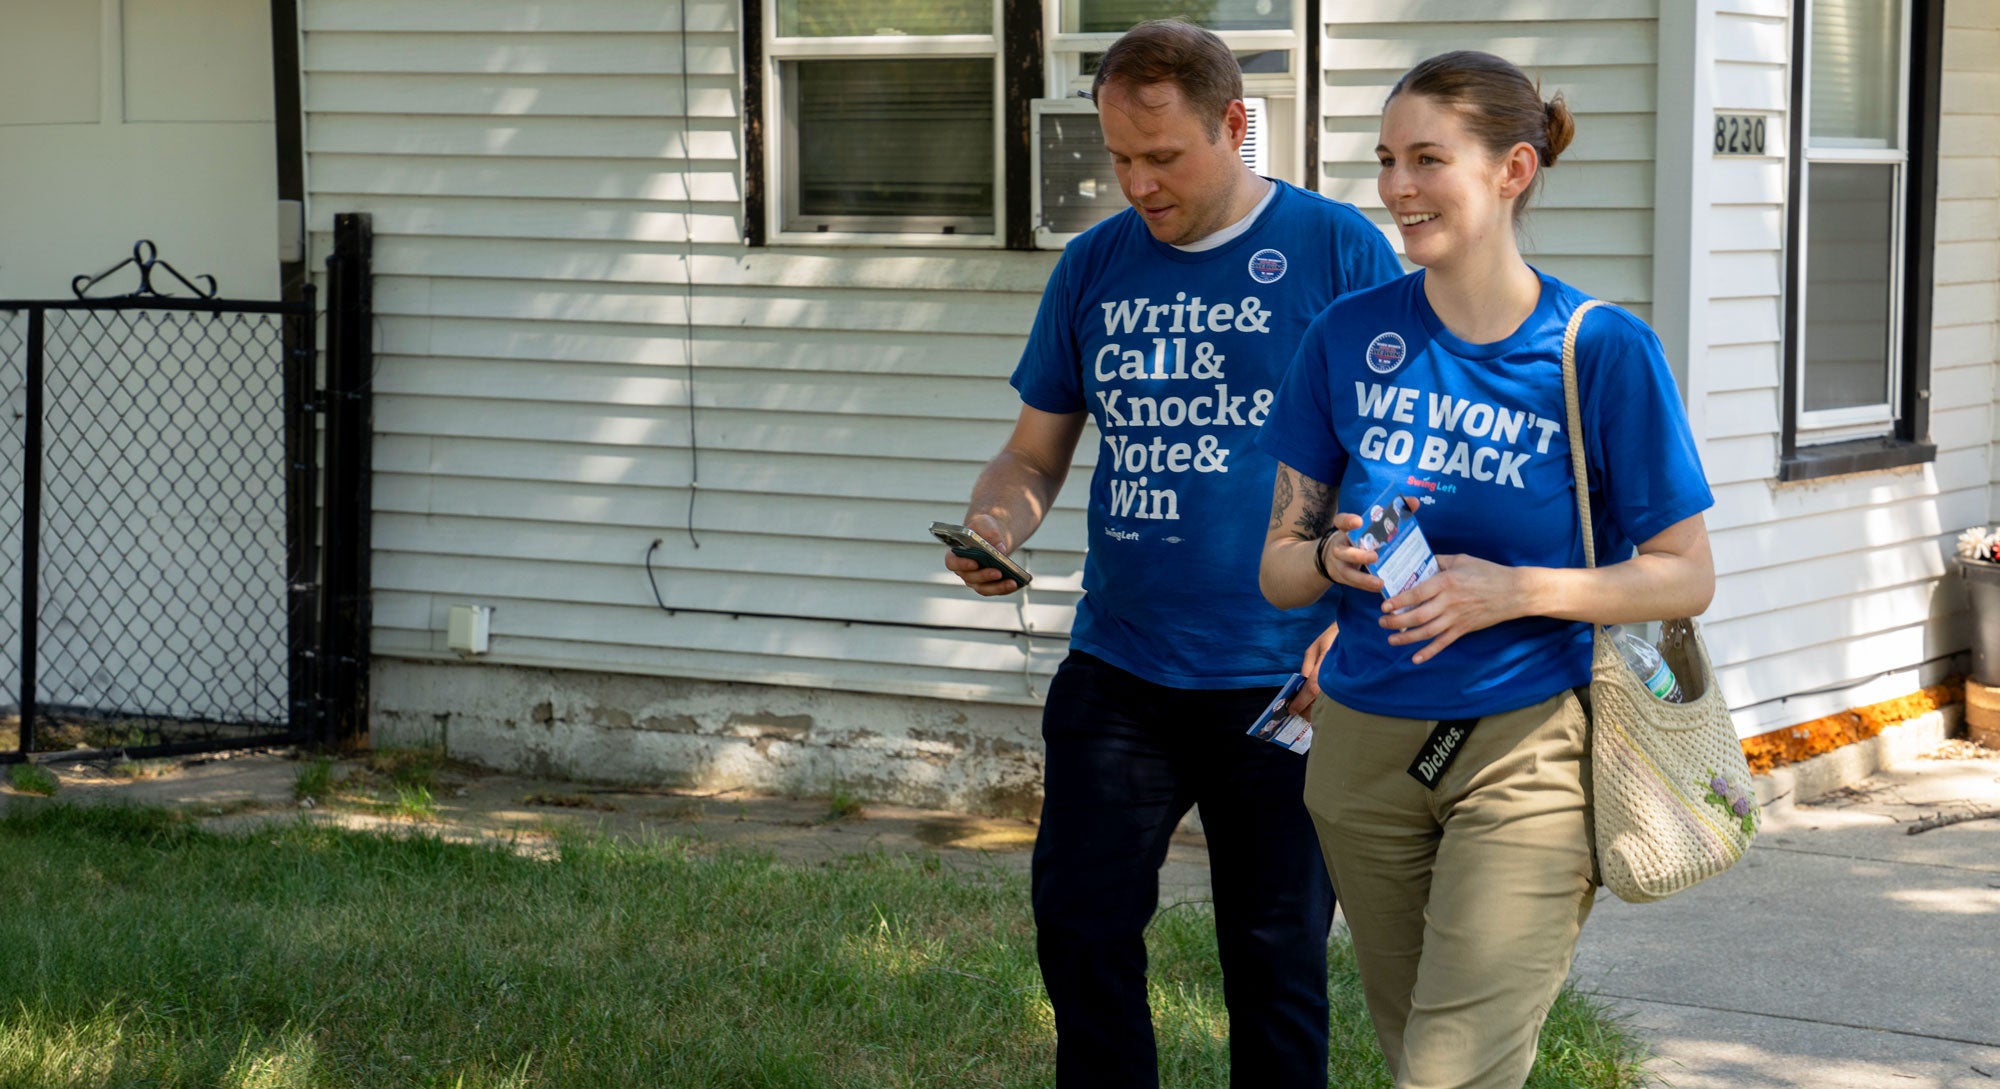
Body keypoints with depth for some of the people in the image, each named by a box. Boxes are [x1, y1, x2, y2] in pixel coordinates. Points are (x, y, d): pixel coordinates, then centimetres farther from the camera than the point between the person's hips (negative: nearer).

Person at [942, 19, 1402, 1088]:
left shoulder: (1339, 250, -4)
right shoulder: (1094, 265, 7)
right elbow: (1035, 451, 14)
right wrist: (992, 529, -9)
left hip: (1281, 680, -3)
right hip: (1116, 670, 3)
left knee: (1276, 959, 6)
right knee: (1079, 931, 2)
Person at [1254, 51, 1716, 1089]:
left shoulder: (1604, 350, -8)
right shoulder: (1347, 338, 1)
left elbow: (1685, 576, -5)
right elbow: (1278, 567, 6)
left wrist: (1511, 591, -20)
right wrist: (1333, 559, -18)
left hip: (1526, 745, -4)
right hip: (1365, 744, 4)